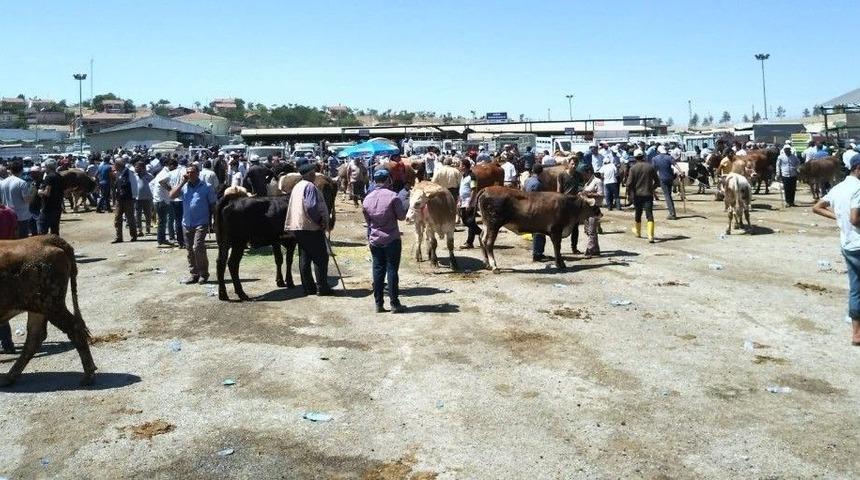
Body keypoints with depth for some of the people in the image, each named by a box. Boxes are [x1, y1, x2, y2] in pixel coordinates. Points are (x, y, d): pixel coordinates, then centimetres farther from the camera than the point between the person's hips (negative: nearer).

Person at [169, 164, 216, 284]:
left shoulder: (206, 187, -2)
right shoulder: (184, 186, 7)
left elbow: (213, 205, 2)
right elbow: (172, 195, -6)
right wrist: (182, 182, -7)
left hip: (201, 224, -5)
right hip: (186, 223, 5)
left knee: (198, 248, -16)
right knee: (190, 250, 10)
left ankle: (203, 274, -2)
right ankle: (194, 274, 20)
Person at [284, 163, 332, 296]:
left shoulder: (297, 186, 17)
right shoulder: (310, 186, -12)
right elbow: (311, 206, -24)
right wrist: (320, 220, -12)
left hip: (297, 227, 9)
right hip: (311, 226, -9)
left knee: (304, 258, 10)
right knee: (321, 257, -2)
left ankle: (308, 287, 13)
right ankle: (322, 288, -1)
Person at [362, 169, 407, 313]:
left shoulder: (367, 199, 3)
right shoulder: (392, 196, -13)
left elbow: (367, 220, 11)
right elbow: (401, 216, -7)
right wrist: (404, 207, 11)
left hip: (374, 240, 4)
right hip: (392, 239, -4)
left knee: (378, 270, 9)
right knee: (392, 270, 1)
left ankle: (378, 304, 12)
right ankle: (394, 303, 4)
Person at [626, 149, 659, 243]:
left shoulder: (633, 168, -8)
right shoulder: (651, 167, -1)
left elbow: (629, 183, -12)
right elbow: (657, 181, 5)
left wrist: (629, 193, 3)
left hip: (637, 195, 0)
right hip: (648, 194, 0)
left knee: (637, 214, 18)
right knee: (649, 215, -4)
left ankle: (637, 232, 36)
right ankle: (650, 236, -15)